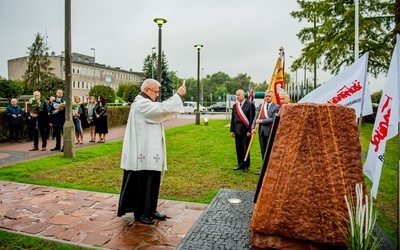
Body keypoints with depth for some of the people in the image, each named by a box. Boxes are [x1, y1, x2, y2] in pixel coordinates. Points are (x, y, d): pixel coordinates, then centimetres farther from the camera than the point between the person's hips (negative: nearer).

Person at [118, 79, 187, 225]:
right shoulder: (141, 104, -16)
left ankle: (150, 210, 25)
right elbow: (162, 109, -25)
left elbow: (160, 111, 16)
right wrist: (178, 95, -16)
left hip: (148, 151, 11)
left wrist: (177, 97, 7)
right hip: (143, 152, -11)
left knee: (151, 181, 15)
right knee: (142, 182, -1)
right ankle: (140, 213, 12)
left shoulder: (146, 103, 19)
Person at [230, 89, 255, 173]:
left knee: (245, 149, 3)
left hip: (245, 131, -5)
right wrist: (232, 130, 9)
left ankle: (246, 166, 14)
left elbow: (252, 118, -9)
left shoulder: (250, 105, -6)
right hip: (237, 131, 5)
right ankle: (240, 164, 23)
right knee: (239, 149, 11)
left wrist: (249, 130, -14)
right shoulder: (235, 106, 12)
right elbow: (233, 118, 13)